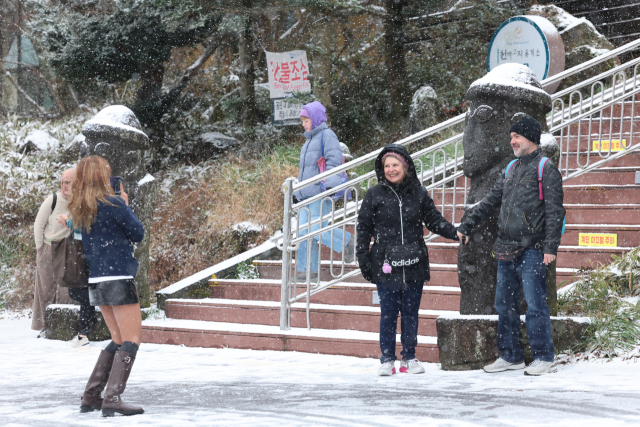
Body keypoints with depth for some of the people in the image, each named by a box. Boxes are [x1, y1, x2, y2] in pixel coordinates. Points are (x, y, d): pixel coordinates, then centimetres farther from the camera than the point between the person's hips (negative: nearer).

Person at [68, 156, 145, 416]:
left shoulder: (80, 209, 8)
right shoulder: (114, 205, -13)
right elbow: (138, 234, -3)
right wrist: (126, 205, 8)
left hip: (96, 281, 8)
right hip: (118, 278, -8)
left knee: (118, 341, 18)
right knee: (131, 341, -4)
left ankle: (91, 397, 15)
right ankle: (113, 399, -14)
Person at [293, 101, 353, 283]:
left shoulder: (327, 135, -4)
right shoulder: (309, 140, 24)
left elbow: (334, 161, -13)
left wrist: (328, 184, -22)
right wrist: (297, 192, 26)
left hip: (321, 194, -9)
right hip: (306, 194, 9)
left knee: (316, 229, -17)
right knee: (303, 232, 1)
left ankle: (346, 242, 4)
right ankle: (307, 271, 2)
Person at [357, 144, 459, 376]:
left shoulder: (419, 194, 5)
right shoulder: (374, 195, 2)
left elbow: (434, 220, 11)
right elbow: (364, 228, 4)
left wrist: (456, 233, -3)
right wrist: (363, 258, -1)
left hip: (414, 265, 1)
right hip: (386, 265, -1)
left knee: (411, 312, 7)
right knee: (388, 313, 0)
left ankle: (409, 357, 17)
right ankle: (387, 359, 9)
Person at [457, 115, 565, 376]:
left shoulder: (546, 169, -4)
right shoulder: (511, 170, 18)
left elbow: (554, 212, -10)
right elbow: (490, 202, 25)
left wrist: (551, 247, -17)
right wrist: (467, 226, 21)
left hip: (532, 250, -8)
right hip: (506, 249, 8)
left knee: (535, 304, -8)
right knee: (505, 305, 9)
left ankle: (544, 358, -3)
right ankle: (510, 356, 18)